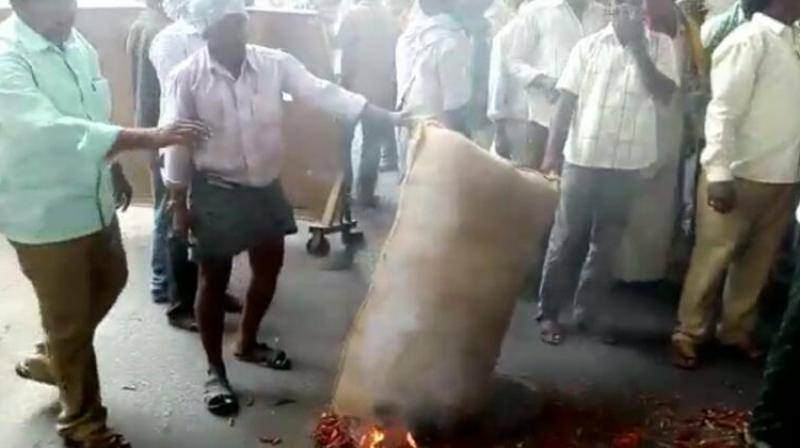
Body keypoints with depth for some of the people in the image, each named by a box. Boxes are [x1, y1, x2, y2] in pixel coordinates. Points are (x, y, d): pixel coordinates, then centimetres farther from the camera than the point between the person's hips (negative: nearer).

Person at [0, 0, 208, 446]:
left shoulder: (76, 43, 0)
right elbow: (54, 131, -37)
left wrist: (115, 171, 18)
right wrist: (150, 137, -41)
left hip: (94, 201, 8)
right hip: (45, 216, -8)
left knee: (111, 281, 25)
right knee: (71, 319, 8)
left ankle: (48, 360, 50)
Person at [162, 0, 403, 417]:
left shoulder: (274, 63, -7)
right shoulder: (187, 78, -13)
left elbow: (323, 93, -12)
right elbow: (178, 145, -8)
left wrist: (390, 117, -21)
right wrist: (180, 206, -5)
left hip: (266, 187, 5)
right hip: (217, 192, -4)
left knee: (269, 269, 18)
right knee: (214, 280, 8)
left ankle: (248, 343, 44)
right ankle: (215, 371, 26)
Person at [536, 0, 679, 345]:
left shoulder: (660, 46, 3)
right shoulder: (588, 46, 1)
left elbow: (665, 94, -9)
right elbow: (566, 100, 0)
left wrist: (638, 49, -13)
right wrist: (552, 151, -6)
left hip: (627, 162, 1)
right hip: (581, 156, -1)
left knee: (607, 242, 10)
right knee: (566, 237, 6)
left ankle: (589, 312, 24)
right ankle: (549, 312, 16)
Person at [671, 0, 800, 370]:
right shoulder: (750, 39, -10)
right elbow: (723, 110, -15)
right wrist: (719, 174, -20)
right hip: (742, 174, -7)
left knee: (758, 259, 15)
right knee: (713, 259, 4)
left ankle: (736, 329, 31)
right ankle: (689, 334, 17)